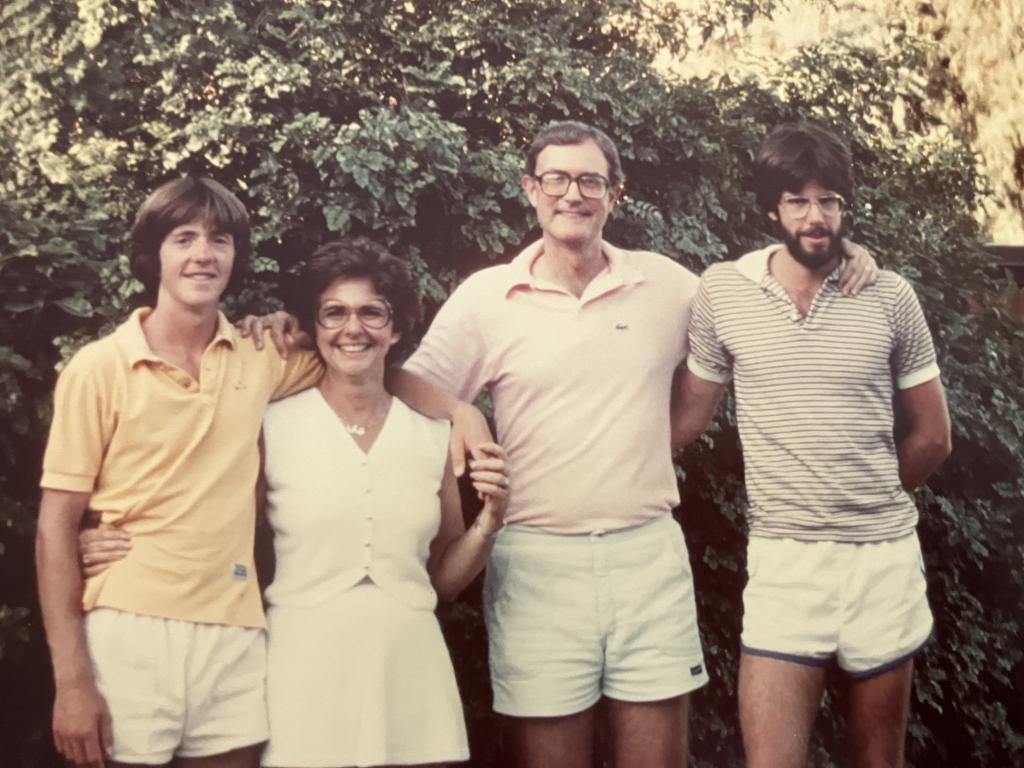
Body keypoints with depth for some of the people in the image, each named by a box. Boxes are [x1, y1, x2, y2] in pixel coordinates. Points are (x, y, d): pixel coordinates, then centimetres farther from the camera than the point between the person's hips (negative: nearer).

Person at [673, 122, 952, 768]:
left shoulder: (890, 298, -2)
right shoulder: (721, 291, -2)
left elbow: (933, 436, 7)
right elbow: (689, 417, 8)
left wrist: (867, 499, 9)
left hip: (885, 556, 1)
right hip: (783, 562, -1)